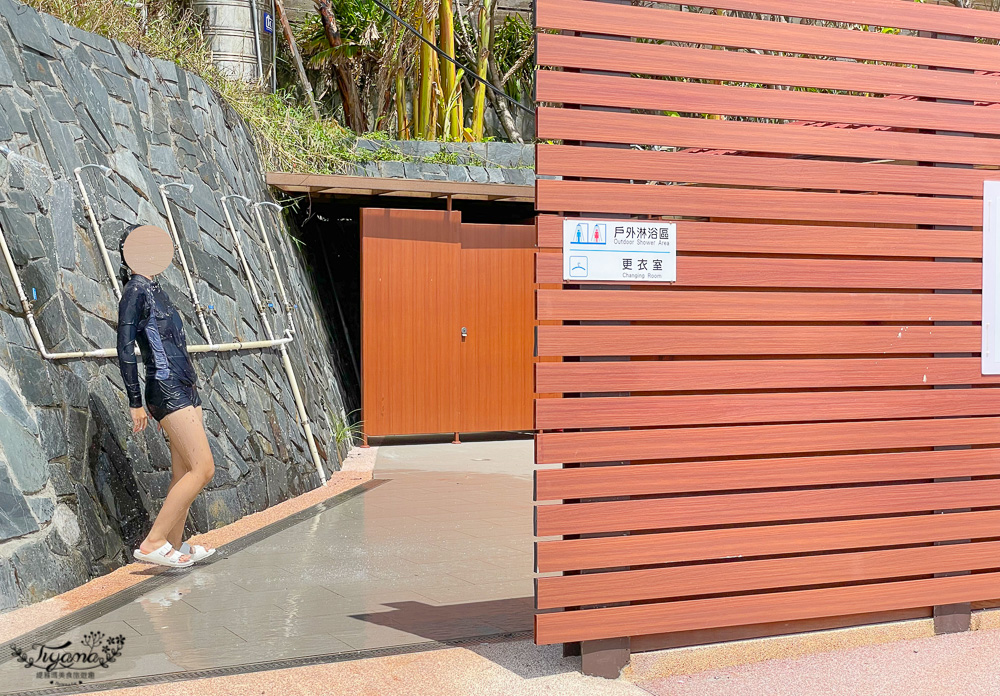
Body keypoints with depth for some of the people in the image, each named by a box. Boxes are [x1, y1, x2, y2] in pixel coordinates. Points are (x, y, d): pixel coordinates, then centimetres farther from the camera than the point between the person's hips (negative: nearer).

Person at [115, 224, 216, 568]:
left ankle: (175, 544, 16)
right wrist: (136, 402, -15)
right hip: (168, 391, -9)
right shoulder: (136, 290, -11)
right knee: (203, 468, -13)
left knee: (184, 471, 10)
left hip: (182, 390, 9)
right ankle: (152, 543, -10)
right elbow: (125, 349, -14)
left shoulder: (154, 289, 16)